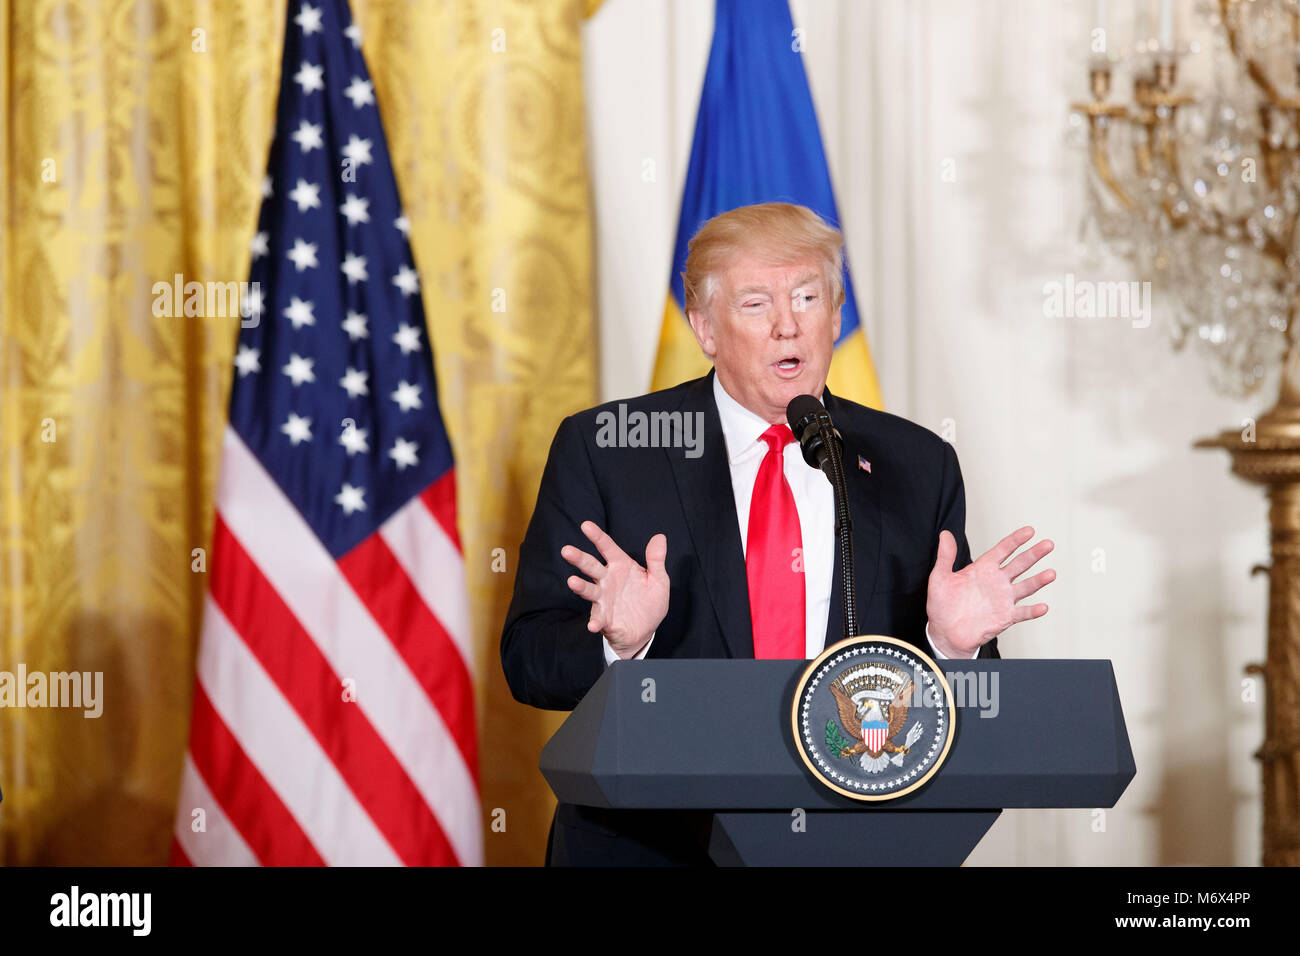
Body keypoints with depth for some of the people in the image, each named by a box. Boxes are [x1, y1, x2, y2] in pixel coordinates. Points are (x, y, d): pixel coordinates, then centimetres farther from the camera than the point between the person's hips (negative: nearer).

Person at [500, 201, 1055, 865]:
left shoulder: (917, 468, 7)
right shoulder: (601, 451, 0)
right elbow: (528, 660, -4)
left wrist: (955, 644, -12)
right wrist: (621, 643, -22)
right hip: (647, 848, -2)